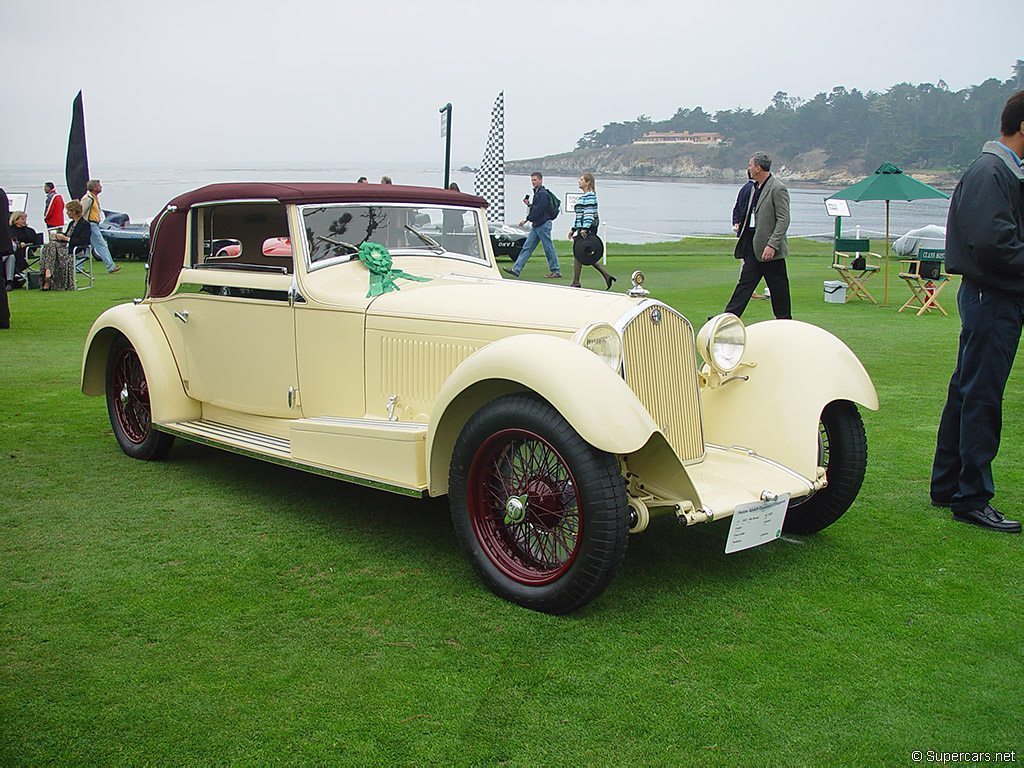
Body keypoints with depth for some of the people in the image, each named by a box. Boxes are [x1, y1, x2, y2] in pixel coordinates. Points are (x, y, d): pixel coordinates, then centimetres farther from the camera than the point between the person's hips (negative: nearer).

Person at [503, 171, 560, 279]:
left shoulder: (543, 194, -13)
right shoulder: (537, 193, 17)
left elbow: (539, 210, -21)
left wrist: (527, 219, -19)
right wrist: (529, 204, 4)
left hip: (543, 224, -10)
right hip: (536, 225, 10)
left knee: (548, 248, -3)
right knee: (527, 247, 5)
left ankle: (556, 271, 5)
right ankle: (516, 269, 3)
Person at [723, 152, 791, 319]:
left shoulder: (778, 189, -13)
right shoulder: (755, 187, 13)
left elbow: (784, 220, -17)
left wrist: (772, 245, -23)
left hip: (770, 249, -8)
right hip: (753, 244, 8)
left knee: (778, 287, 3)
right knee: (745, 281, 5)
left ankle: (784, 320, 14)